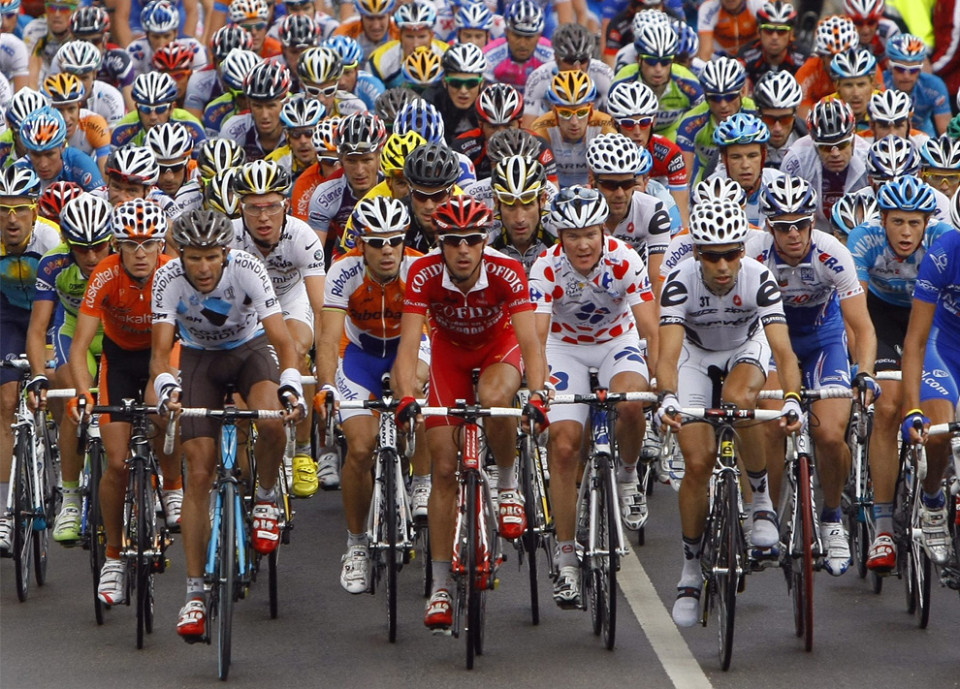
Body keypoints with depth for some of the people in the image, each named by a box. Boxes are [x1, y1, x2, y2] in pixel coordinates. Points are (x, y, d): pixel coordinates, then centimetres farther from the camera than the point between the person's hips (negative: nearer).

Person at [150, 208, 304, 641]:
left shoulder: (248, 270, -29)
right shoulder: (168, 279, -25)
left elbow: (281, 339, -32)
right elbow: (161, 349, -29)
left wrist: (291, 386, -49)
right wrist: (167, 389, -49)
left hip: (249, 348, -1)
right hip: (199, 357, 1)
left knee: (271, 421, -34)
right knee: (199, 473, -8)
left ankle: (266, 499, -3)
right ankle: (195, 593, -3)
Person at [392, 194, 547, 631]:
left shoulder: (507, 273, -32)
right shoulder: (424, 274, -29)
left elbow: (529, 341, -37)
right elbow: (409, 344, -34)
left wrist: (537, 393, -54)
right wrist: (406, 397, -51)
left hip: (499, 347, -1)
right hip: (450, 352, 1)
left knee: (492, 400, -38)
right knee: (444, 469, -5)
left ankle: (508, 483, -8)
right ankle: (441, 586, 2)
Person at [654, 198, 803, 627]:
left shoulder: (759, 279, -32)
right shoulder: (681, 281, -33)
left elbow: (783, 351, -38)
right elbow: (668, 353, -41)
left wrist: (792, 400, -56)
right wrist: (667, 399, -61)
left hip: (747, 349, 0)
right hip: (696, 354, 0)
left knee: (738, 398, -36)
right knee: (697, 462, -10)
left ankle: (762, 499, -15)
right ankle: (691, 568, 7)